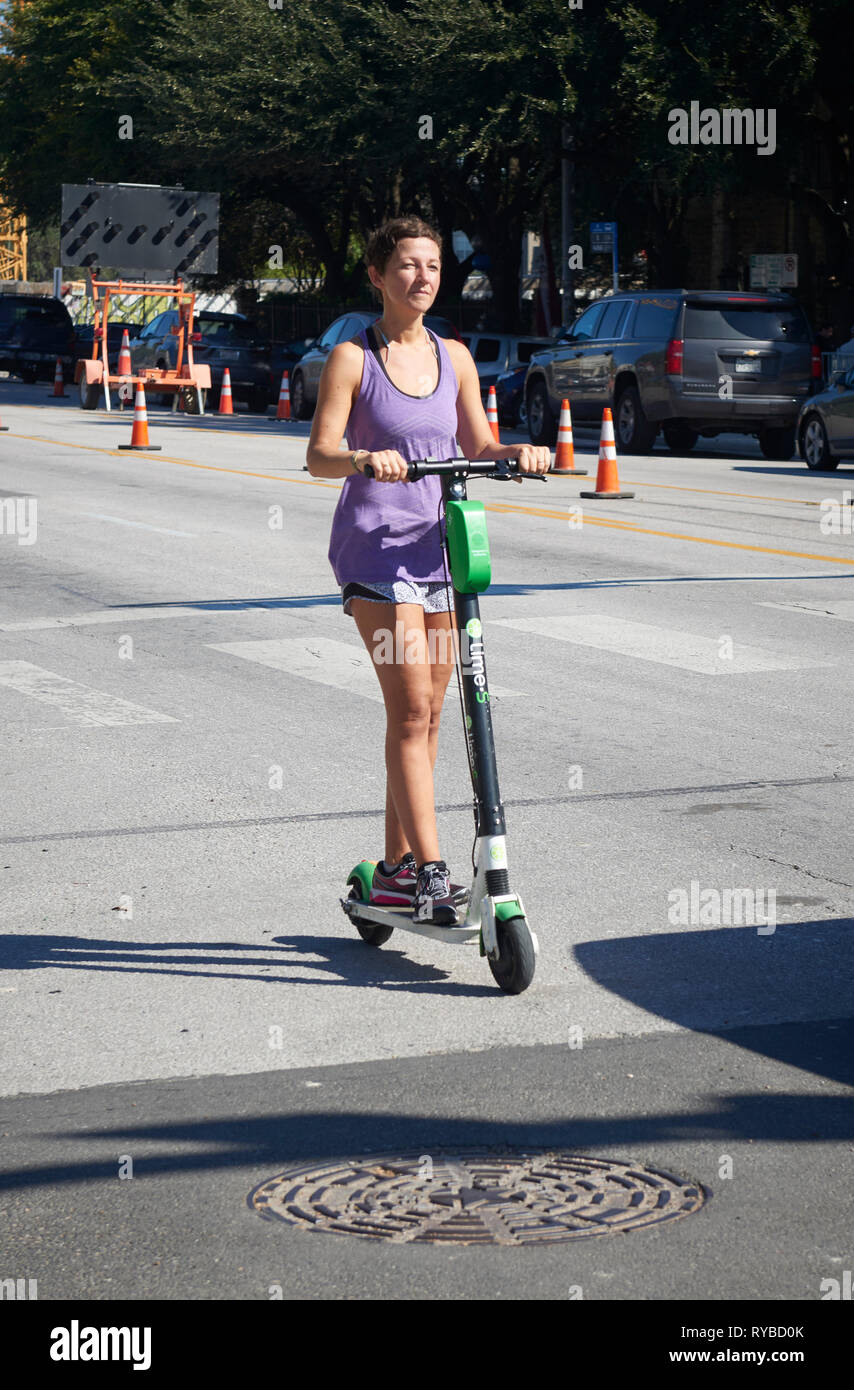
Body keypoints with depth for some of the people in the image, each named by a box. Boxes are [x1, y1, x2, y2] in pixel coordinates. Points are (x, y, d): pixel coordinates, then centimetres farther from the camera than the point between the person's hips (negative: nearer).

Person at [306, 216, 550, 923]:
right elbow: (319, 455, -8)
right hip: (375, 545, -6)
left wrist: (517, 452, -8)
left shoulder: (454, 356, 12)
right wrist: (366, 458, -28)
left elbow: (477, 446, 13)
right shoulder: (352, 357, -3)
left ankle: (397, 868, 18)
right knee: (411, 710, -14)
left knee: (425, 715, 8)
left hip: (439, 545, 6)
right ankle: (430, 871, -15)